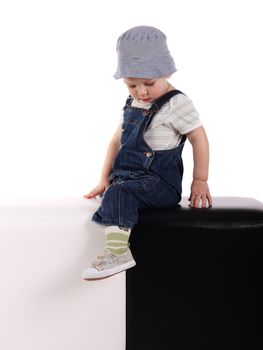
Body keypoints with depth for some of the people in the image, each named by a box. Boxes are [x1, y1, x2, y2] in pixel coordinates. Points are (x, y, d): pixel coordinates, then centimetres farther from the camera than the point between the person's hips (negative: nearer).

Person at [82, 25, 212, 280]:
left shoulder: (176, 103, -11)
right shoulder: (132, 103, 12)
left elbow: (199, 138, -8)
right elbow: (118, 140, 17)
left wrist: (200, 181, -7)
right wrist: (105, 178, 14)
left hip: (160, 182, -9)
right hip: (129, 178, 9)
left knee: (118, 193, -29)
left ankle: (118, 252, -35)